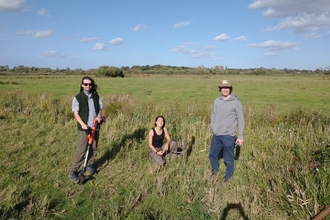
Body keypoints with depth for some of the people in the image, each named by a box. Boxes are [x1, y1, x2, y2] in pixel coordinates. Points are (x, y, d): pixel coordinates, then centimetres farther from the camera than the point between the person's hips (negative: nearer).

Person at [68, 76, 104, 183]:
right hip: (84, 128, -4)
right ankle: (73, 171, 5)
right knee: (80, 150, -5)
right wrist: (82, 124, -23)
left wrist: (99, 116, -7)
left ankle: (90, 165, 32)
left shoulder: (96, 97, 8)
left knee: (93, 148, 13)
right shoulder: (77, 98, -4)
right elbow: (76, 113, -9)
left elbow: (100, 109, 15)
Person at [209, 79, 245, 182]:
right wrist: (213, 127, 12)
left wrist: (240, 136, -9)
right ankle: (215, 170, 43)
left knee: (228, 158, 7)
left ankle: (228, 176, 29)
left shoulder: (236, 102, -9)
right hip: (216, 135, 5)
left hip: (228, 136, -5)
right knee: (212, 154, 17)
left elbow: (241, 120, -7)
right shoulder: (217, 101, 6)